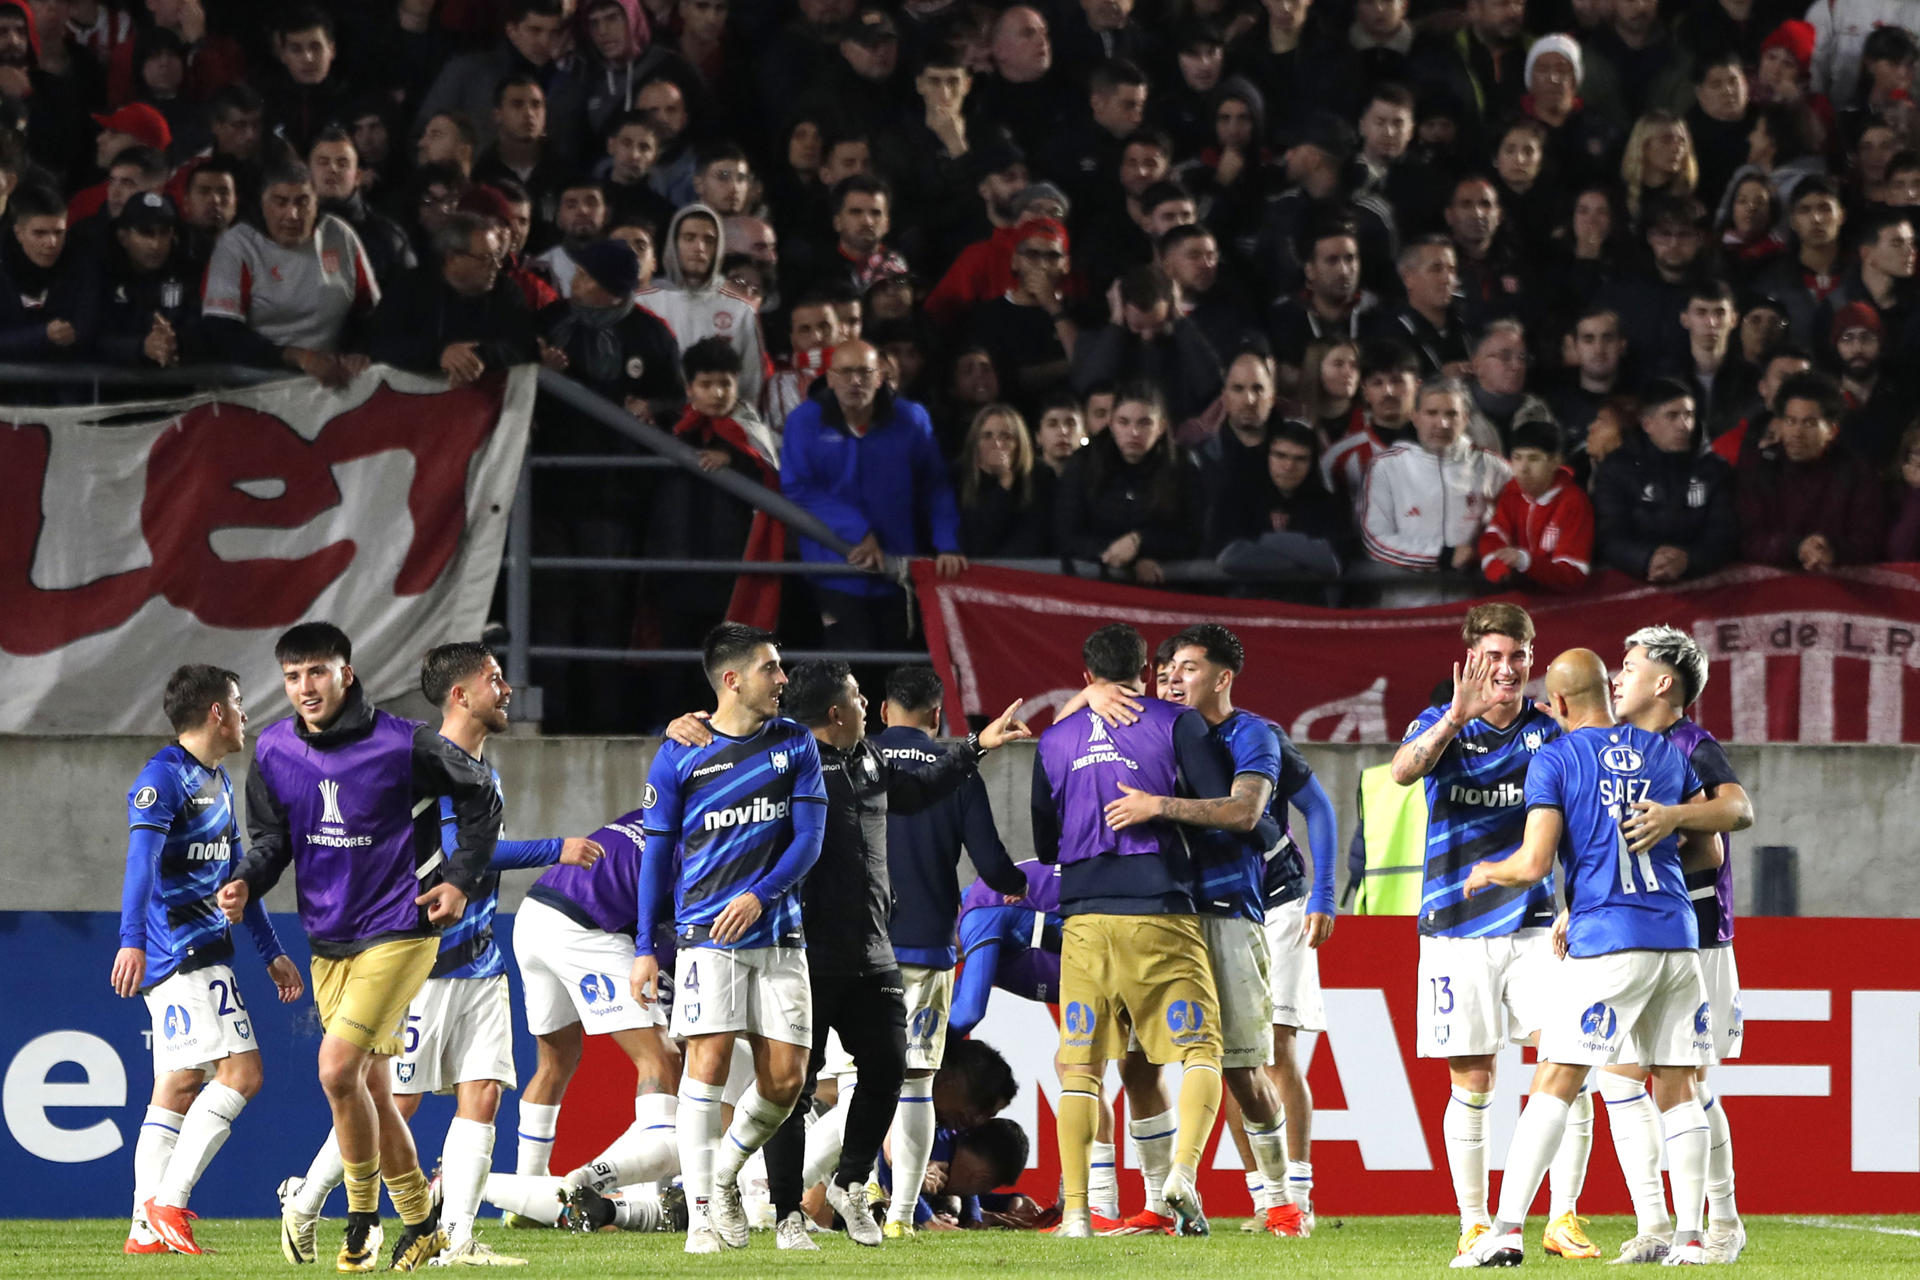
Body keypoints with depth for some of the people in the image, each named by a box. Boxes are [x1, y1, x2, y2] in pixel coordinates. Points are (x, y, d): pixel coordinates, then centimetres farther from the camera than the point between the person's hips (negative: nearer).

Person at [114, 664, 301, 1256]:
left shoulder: (218, 783, 21)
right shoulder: (163, 776, -11)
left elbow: (236, 874, 30)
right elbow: (142, 859, -24)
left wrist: (271, 951, 32)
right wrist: (132, 940, -37)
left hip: (204, 951, 10)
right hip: (183, 952, -10)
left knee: (179, 1087, 7)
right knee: (241, 1070, -15)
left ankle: (146, 1229, 7)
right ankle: (168, 1203, -17)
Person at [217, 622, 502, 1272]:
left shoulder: (401, 744, -12)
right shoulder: (274, 751, 1)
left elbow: (480, 795, 2)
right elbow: (273, 837, 10)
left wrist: (463, 879, -2)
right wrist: (246, 882, -11)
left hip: (398, 933, -6)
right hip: (329, 943, 6)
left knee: (338, 1068, -19)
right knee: (370, 1088, 10)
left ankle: (362, 1216, -1)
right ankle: (420, 1225, 24)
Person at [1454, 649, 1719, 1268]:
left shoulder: (1555, 762, -1)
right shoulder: (1666, 753, 13)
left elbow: (1533, 866, -6)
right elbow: (1709, 850, 17)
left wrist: (1485, 873, 14)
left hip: (1607, 940, -4)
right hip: (1678, 936, 4)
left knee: (1555, 1085, -4)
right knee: (1676, 1087, 10)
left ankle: (1508, 1228, -10)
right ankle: (1688, 1236, 7)